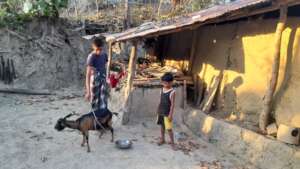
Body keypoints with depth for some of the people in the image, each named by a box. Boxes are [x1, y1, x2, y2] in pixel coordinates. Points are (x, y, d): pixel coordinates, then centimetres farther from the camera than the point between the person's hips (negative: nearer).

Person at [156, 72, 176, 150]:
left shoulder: (172, 92, -18)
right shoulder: (162, 89, 3)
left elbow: (172, 104, -17)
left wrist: (170, 114, -17)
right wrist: (158, 110, 14)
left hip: (167, 113, -7)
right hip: (161, 112, 7)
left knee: (169, 128, -2)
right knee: (162, 126, 19)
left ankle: (172, 142, 12)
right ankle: (162, 139, 35)